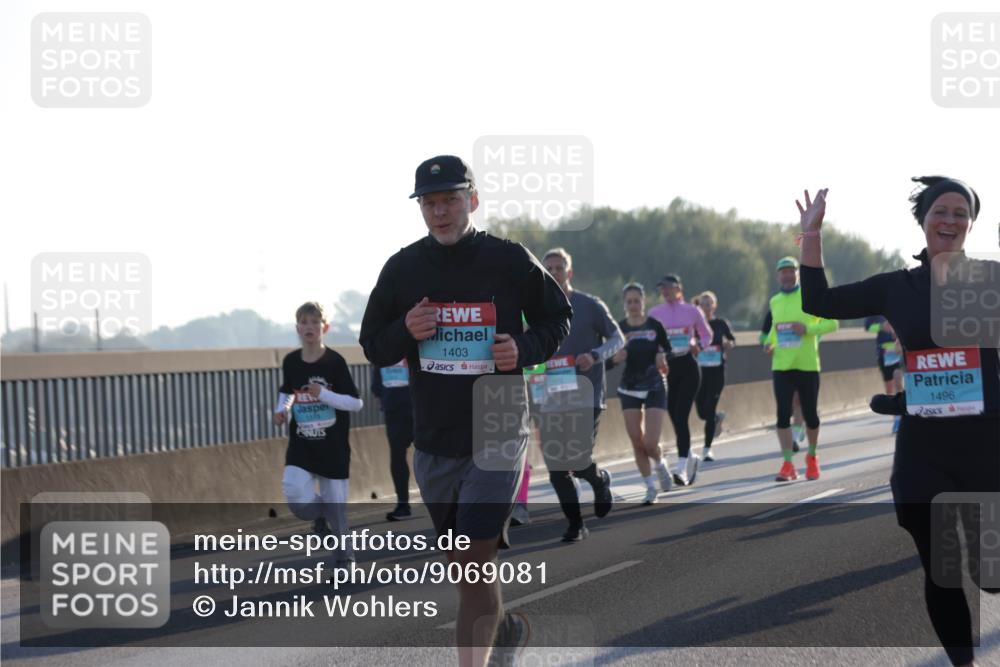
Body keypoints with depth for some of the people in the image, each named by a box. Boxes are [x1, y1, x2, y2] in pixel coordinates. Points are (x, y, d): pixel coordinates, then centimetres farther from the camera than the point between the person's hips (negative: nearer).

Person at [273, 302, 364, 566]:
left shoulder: (335, 362, -10)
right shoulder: (290, 361, 1)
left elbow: (357, 403, -10)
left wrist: (323, 394, -22)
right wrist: (281, 409, 0)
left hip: (333, 447, -2)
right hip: (301, 445, 2)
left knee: (336, 507, 1)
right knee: (296, 498, -18)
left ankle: (344, 558, 20)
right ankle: (321, 515, 16)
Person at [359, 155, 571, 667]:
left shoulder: (510, 261, -5)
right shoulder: (402, 269, 1)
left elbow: (558, 319, 8)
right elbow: (373, 347, 9)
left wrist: (526, 349, -13)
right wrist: (406, 333, -13)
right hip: (432, 441, 4)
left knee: (475, 563, -12)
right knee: (460, 563, 16)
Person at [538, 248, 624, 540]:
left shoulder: (589, 305, -1)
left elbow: (617, 338, 3)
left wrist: (594, 356, -14)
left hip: (586, 396, -4)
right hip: (552, 400, 4)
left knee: (579, 461, -13)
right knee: (556, 467, -2)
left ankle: (601, 480, 23)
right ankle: (575, 524, 12)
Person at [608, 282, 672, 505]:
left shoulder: (655, 325, -4)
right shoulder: (619, 328, 0)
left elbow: (669, 350, 4)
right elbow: (607, 360, 2)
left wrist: (662, 357, -18)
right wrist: (614, 359, -20)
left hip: (654, 388, -2)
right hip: (629, 389, 2)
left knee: (650, 443, -11)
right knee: (637, 443, -1)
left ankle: (661, 465, 23)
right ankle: (650, 487, 14)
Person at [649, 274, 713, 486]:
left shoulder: (692, 311, 3)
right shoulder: (654, 313, 6)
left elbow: (707, 335, 12)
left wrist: (697, 344, -8)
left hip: (687, 366, -3)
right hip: (666, 367, 3)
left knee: (681, 416, -14)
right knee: (675, 418, 6)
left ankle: (682, 469, -16)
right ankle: (691, 457, 31)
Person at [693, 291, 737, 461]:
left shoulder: (721, 324, 0)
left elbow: (732, 339, 14)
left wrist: (729, 344, -7)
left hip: (717, 372, -1)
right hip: (699, 371, 1)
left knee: (709, 410, -7)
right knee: (702, 411, 4)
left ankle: (707, 448, 2)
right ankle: (718, 418, 41)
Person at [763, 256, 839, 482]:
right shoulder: (775, 301, 11)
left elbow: (832, 323, -3)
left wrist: (808, 329, -18)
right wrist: (770, 342, 6)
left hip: (807, 365, -3)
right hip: (781, 366, 3)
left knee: (810, 414, 6)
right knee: (783, 414, -8)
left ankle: (812, 457, 29)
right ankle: (788, 464, -7)